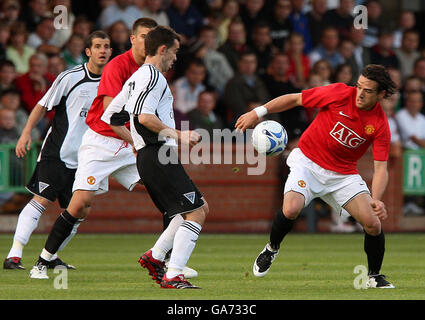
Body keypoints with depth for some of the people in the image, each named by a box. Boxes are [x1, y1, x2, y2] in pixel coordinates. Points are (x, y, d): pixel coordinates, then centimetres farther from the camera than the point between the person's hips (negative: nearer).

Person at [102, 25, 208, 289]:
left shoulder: (135, 79, 22)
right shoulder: (152, 75, -8)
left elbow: (108, 117, 25)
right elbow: (144, 116, -20)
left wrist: (133, 137, 32)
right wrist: (178, 135, -17)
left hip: (146, 157, 10)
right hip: (159, 155, -10)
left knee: (201, 207, 16)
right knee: (196, 213, -11)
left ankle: (155, 256, 11)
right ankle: (173, 277, -15)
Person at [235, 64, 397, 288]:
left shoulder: (380, 126, -11)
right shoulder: (340, 94, -14)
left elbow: (380, 168, -13)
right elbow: (295, 99, -4)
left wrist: (376, 200, -31)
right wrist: (258, 112, -7)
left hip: (343, 173, 2)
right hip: (308, 162, -2)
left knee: (372, 222, -14)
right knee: (291, 209, -27)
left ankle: (374, 276, 11)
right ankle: (272, 249, 5)